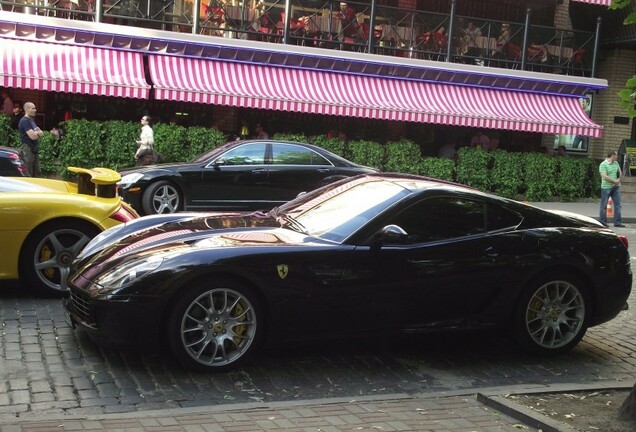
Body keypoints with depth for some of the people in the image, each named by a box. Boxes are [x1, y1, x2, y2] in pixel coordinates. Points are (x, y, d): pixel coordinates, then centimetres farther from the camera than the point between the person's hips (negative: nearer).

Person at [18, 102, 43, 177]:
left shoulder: (31, 120, 16)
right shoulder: (24, 121, -14)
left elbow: (41, 133, 13)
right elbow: (33, 136, -22)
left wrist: (36, 133, -8)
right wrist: (38, 133, -1)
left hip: (34, 150, 9)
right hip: (27, 150, -9)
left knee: (37, 174, 11)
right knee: (28, 175, -6)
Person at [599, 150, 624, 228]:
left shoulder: (616, 163, 11)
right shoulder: (603, 165, -12)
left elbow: (620, 172, 13)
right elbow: (604, 176, -20)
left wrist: (618, 181, -6)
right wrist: (615, 181, -14)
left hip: (616, 187, 7)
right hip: (606, 187, -7)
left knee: (618, 204, 5)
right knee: (604, 205, 3)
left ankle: (617, 222, 9)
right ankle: (602, 222, 11)